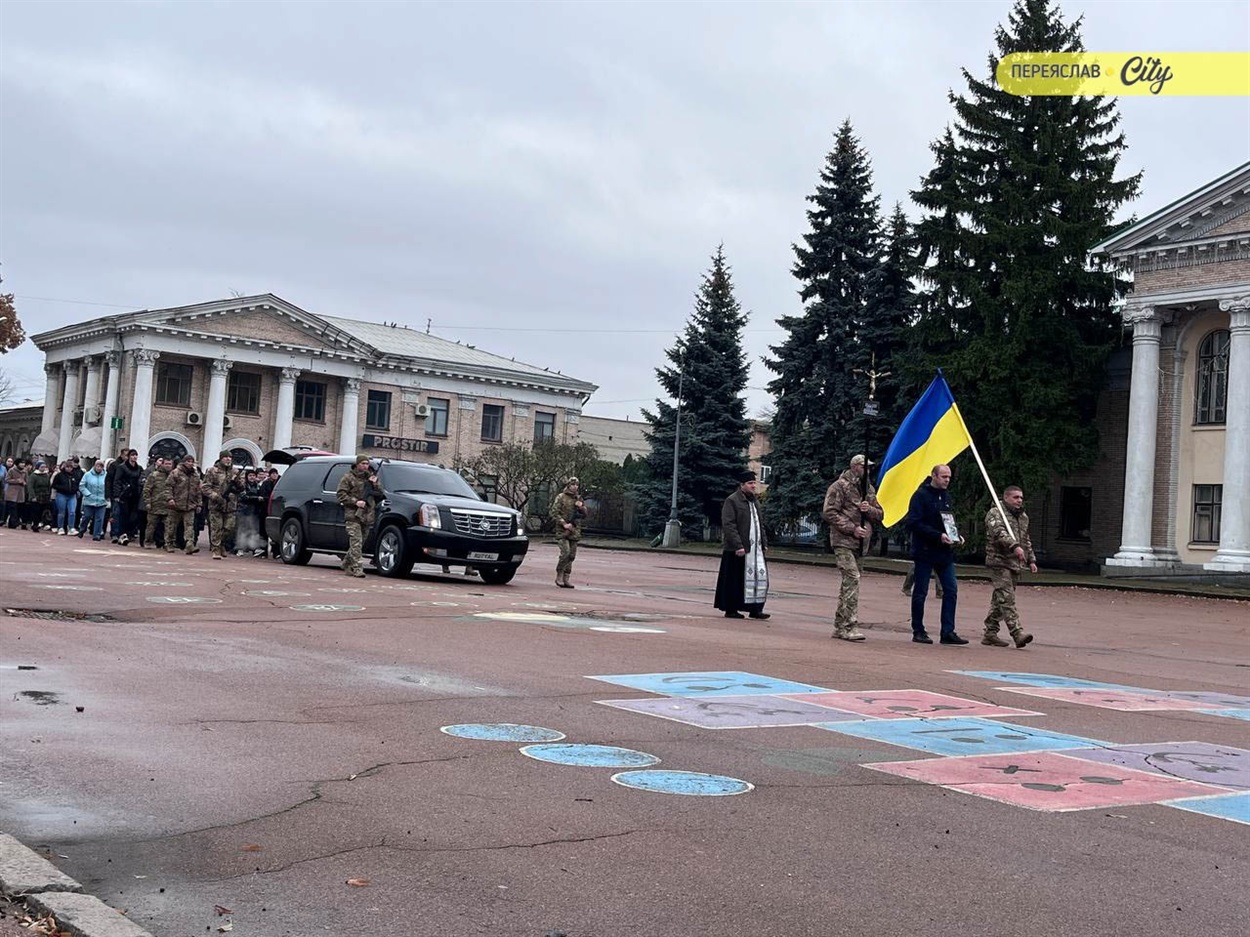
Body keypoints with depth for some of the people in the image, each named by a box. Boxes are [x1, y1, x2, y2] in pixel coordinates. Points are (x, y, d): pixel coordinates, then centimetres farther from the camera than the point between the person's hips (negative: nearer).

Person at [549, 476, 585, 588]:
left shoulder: (579, 499, 15)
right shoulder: (561, 497, -2)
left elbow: (585, 515, 18)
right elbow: (554, 513, -7)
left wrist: (581, 507, -3)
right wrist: (564, 524, -16)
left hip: (575, 531, 6)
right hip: (562, 531, -6)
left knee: (571, 556, 4)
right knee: (565, 553, -18)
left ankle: (566, 579, 10)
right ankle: (559, 576, -5)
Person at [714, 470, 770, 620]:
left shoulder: (755, 501, 18)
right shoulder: (732, 501, -8)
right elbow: (728, 525, -14)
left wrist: (764, 542, 12)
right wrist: (738, 546, -20)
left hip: (756, 548, 7)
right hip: (737, 549, -7)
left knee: (760, 577, 2)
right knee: (734, 580, -1)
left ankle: (755, 609, 7)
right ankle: (730, 610, 8)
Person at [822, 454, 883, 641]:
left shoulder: (869, 488, 18)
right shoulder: (840, 486, -4)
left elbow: (880, 514, 18)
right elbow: (829, 512, -10)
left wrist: (869, 509, -6)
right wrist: (852, 528, -16)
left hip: (861, 543, 8)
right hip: (843, 541, -7)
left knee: (849, 582, 10)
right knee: (852, 579, -18)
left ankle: (840, 626, 17)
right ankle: (850, 626, -19)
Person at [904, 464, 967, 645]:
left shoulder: (946, 496, 13)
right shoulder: (921, 495, -10)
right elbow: (914, 523, -16)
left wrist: (956, 535, 3)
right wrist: (938, 536, -22)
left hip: (945, 553, 7)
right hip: (925, 552, -7)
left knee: (951, 590, 1)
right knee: (920, 592, 2)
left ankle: (948, 632, 5)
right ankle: (918, 632, 10)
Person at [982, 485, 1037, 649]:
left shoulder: (1023, 517, 20)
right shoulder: (995, 513, -6)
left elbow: (1026, 541, 29)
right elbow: (998, 533, -24)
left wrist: (1031, 560, 23)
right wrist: (1014, 546, -36)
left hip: (1015, 564, 8)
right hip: (999, 561, -8)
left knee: (999, 600, 10)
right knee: (1007, 598, -14)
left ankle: (990, 633, 14)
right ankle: (1017, 633, -22)